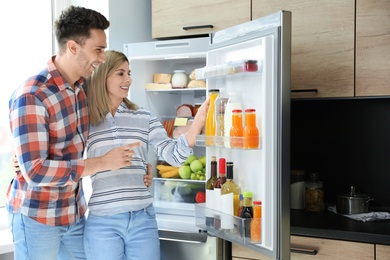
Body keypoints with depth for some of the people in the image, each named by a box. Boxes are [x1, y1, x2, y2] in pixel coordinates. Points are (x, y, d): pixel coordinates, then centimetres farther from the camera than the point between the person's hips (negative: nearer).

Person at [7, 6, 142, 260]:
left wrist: (132, 165, 1)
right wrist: (103, 162, -24)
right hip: (37, 215, -6)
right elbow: (35, 171, -26)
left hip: (75, 210, 6)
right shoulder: (30, 97, -23)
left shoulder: (84, 86, -1)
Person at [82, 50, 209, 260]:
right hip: (103, 222, -1)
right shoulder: (84, 121, 3)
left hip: (142, 219, 2)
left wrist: (198, 121, -15)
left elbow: (173, 155, -3)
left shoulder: (144, 118, 6)